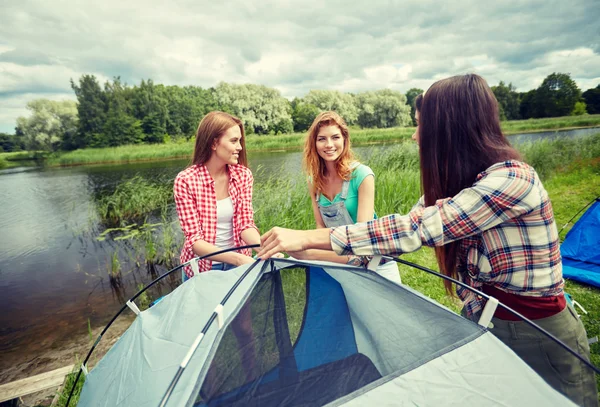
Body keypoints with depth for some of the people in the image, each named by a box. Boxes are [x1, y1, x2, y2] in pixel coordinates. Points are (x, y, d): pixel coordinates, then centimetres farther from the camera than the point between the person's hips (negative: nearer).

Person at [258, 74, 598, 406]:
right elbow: (406, 232, -2)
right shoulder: (450, 182, -3)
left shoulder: (512, 180, -27)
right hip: (481, 320, 7)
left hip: (539, 336, -6)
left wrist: (308, 237, -32)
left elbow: (414, 230, -35)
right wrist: (310, 250, -7)